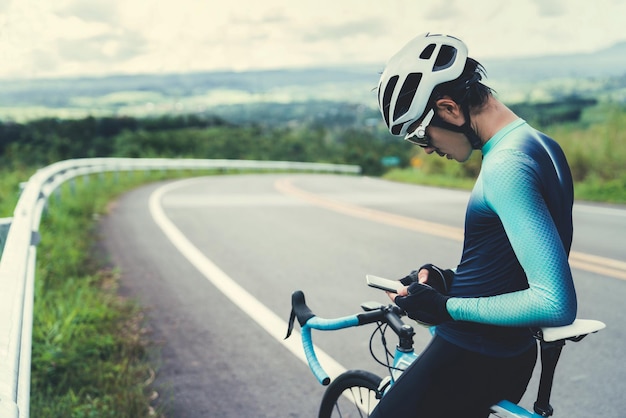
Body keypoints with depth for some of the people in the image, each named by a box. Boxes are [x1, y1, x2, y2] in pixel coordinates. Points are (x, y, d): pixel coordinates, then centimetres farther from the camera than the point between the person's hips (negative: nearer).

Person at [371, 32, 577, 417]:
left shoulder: (505, 168, -24)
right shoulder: (541, 146, 7)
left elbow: (556, 304, -30)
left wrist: (446, 307, -21)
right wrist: (452, 279, 8)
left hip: (470, 363, -10)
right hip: (513, 355, 10)